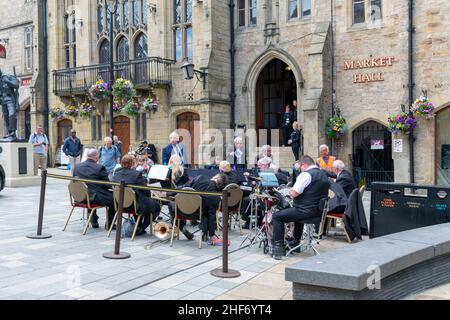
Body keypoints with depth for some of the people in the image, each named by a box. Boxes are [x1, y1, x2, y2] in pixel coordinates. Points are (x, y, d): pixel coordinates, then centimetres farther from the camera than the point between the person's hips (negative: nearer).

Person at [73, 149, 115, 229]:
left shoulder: (77, 166, 2)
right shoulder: (100, 167, -14)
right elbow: (108, 185, -9)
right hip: (95, 198, -7)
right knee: (113, 198, 12)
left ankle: (94, 222, 39)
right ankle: (110, 224, 17)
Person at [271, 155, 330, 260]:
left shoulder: (306, 174, -15)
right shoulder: (324, 175, 13)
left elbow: (294, 193, -20)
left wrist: (291, 190, 3)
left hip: (308, 211, -9)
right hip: (319, 211, 9)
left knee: (276, 216, -1)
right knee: (298, 212, 39)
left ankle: (279, 247, -4)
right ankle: (296, 243, 43)